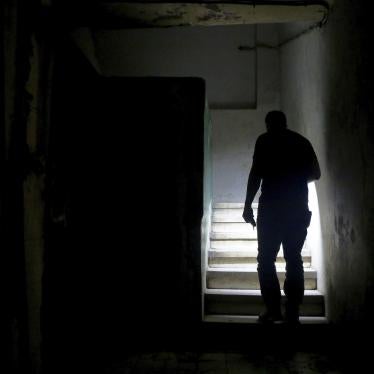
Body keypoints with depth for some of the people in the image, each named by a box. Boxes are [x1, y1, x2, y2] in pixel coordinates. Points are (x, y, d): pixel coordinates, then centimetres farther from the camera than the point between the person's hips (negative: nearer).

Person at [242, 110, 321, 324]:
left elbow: (256, 173, -7)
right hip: (299, 207, 4)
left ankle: (273, 309, -3)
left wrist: (248, 205, -5)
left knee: (266, 259, 2)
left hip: (271, 206, -4)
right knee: (294, 259, 6)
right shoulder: (303, 141, 14)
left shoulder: (265, 140, 2)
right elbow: (316, 173, 17)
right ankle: (293, 312, 5)